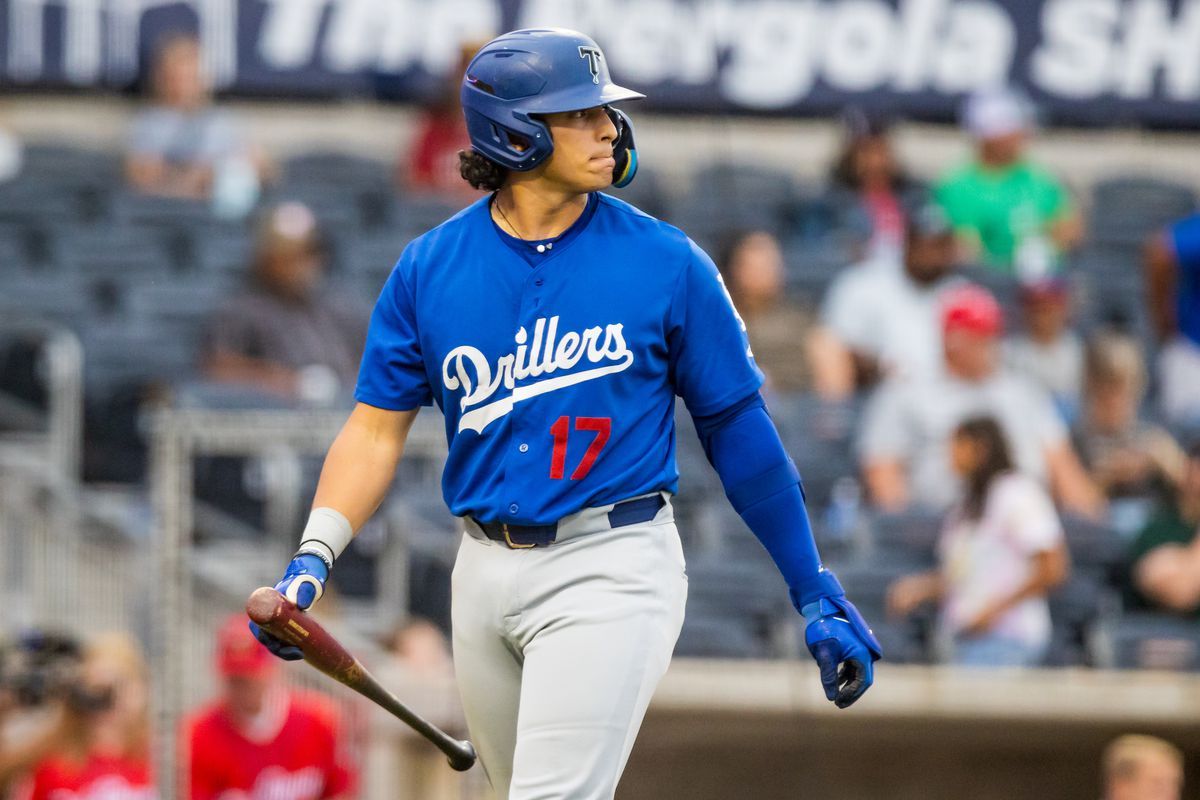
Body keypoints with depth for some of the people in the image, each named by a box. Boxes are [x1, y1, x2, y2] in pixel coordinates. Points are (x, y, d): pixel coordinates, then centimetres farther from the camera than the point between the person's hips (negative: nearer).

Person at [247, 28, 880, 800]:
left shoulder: (666, 264, -5)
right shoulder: (430, 268, 2)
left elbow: (738, 427, 1)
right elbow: (377, 430, 5)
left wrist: (816, 593, 0)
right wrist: (312, 559, -10)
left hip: (611, 570, -4)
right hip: (486, 567, 4)